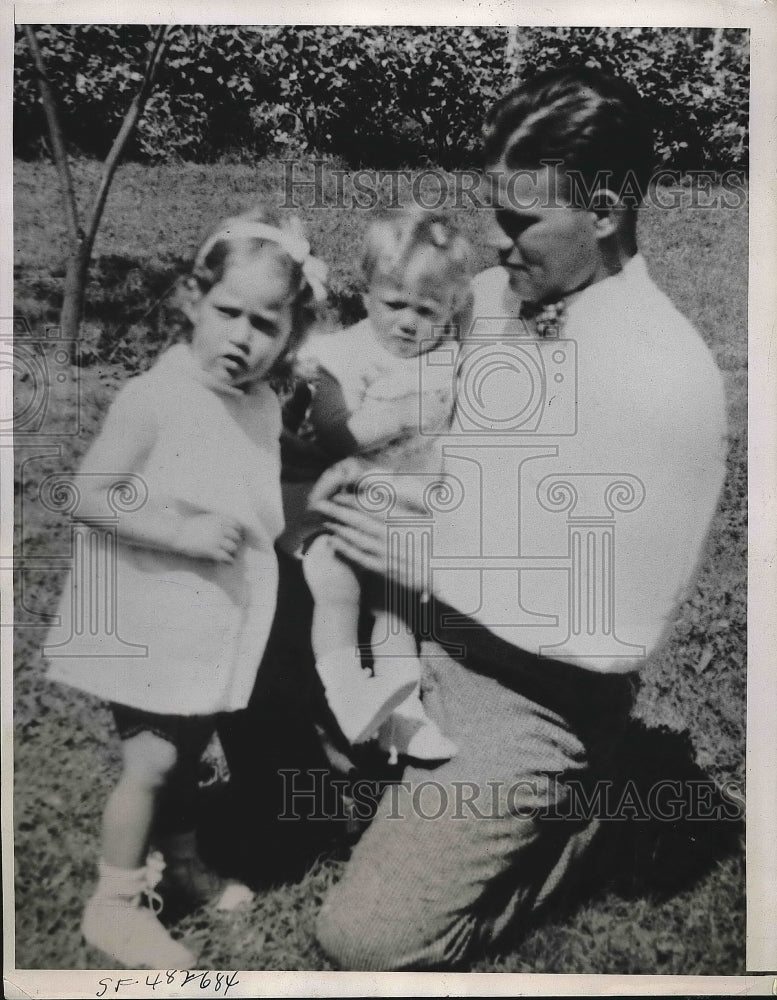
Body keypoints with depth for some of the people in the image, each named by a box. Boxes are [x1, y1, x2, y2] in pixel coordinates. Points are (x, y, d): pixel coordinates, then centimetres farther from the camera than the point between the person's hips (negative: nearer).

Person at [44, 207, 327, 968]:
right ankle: (113, 905, 20)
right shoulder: (154, 397, -19)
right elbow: (89, 497, -20)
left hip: (220, 619, 7)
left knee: (188, 750, 21)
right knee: (151, 759, 0)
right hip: (155, 619, -6)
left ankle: (178, 861, 44)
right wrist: (183, 534, -26)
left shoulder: (265, 408, 2)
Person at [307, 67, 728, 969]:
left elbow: (617, 634, -22)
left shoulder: (668, 383, -24)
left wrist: (434, 566, -21)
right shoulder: (489, 297, -3)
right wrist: (373, 472, -8)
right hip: (416, 630, 7)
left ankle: (556, 824, 15)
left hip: (527, 692, -7)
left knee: (368, 937, -9)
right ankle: (411, 796, 21)